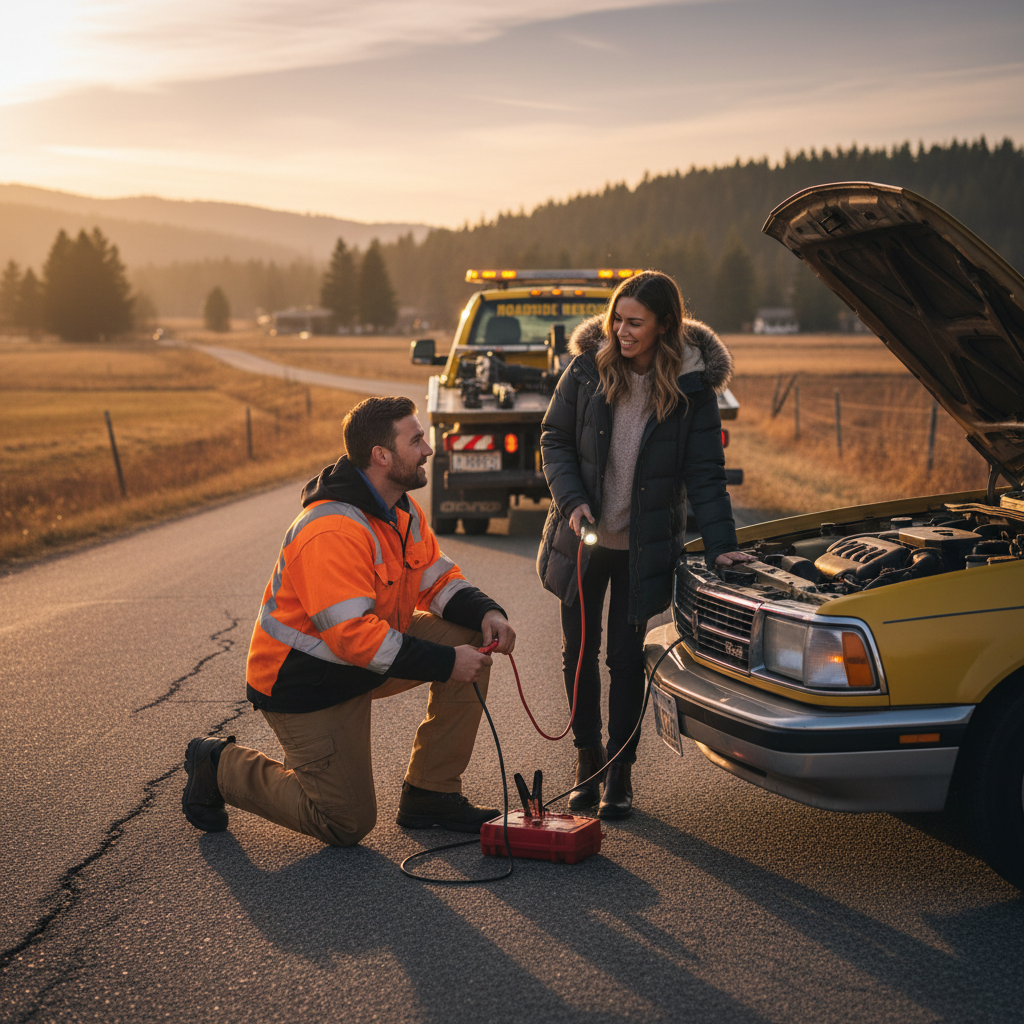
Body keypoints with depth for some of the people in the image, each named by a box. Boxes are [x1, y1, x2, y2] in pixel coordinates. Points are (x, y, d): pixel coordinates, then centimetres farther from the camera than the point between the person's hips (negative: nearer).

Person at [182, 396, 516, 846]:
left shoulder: (404, 512, 1)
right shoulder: (333, 531, -31)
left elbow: (437, 578, 6)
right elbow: (353, 635, -35)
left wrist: (486, 612, -16)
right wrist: (444, 663, -32)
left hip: (365, 660, 9)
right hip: (307, 682, -9)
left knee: (471, 639, -7)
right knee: (348, 824, -4)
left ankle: (430, 794, 2)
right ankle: (221, 766, 14)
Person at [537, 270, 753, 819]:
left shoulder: (692, 384, -10)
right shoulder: (589, 367, -6)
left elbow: (705, 474, -7)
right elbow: (555, 439, 2)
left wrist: (720, 545, -15)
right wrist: (572, 500, -13)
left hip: (644, 546, -2)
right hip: (583, 537, 2)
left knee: (627, 656, 4)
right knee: (579, 649, 10)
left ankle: (620, 771, 19)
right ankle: (587, 756, 29)